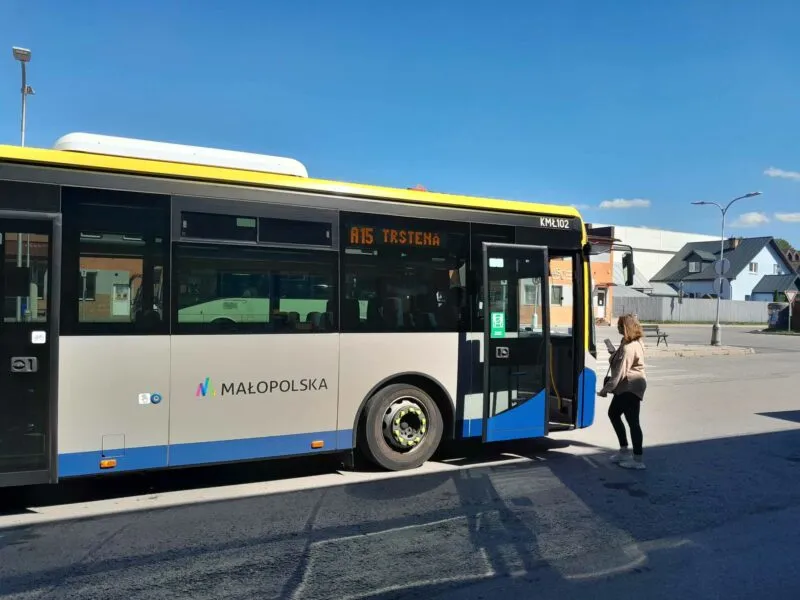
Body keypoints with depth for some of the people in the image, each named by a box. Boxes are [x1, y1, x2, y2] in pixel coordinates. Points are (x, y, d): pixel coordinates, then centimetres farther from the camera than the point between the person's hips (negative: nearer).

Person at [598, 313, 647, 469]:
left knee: (632, 421, -7)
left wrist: (606, 388, -21)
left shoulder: (628, 348, -20)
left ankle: (637, 459, -1)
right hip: (626, 387, 11)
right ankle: (624, 451, 26)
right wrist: (614, 356, 10)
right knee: (613, 413, 19)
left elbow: (620, 372, -23)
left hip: (630, 387, -11)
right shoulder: (635, 342, 12)